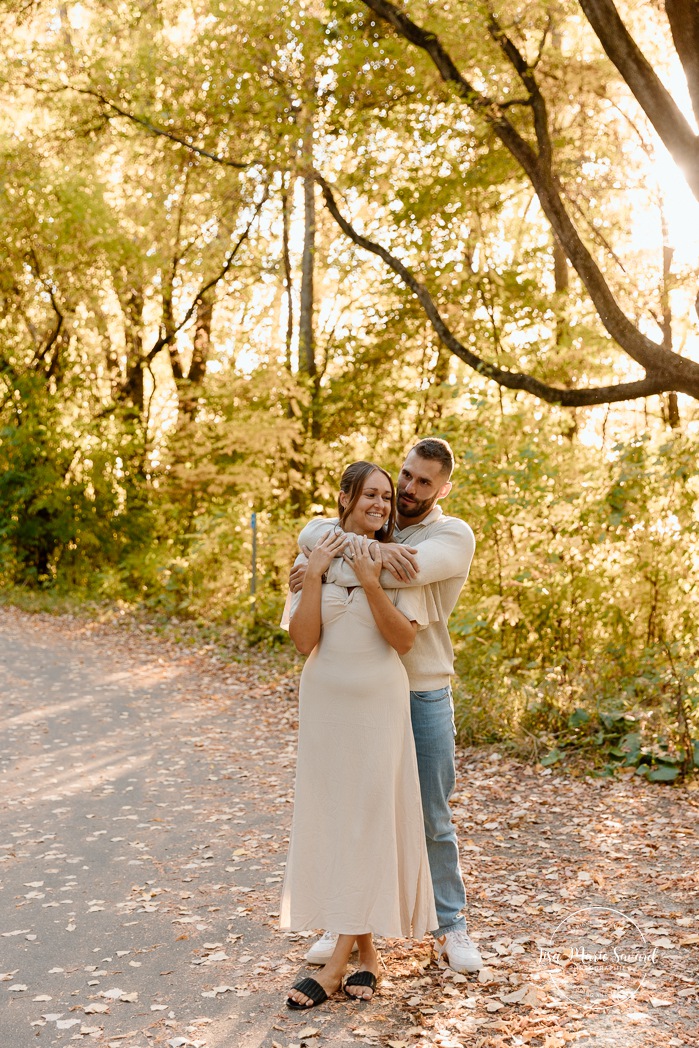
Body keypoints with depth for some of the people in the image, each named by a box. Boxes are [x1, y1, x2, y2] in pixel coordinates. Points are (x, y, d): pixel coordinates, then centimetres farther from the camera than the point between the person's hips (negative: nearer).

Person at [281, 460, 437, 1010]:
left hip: (379, 703, -2)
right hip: (325, 702, 2)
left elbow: (404, 639, -10)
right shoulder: (315, 555, 1)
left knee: (369, 820, -4)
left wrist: (371, 582, -20)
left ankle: (340, 961, 0)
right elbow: (303, 640, -7)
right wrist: (315, 575, -15)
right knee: (330, 817, 6)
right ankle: (366, 951, 19)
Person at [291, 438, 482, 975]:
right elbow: (312, 533, -11)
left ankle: (451, 927, 21)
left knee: (434, 819, 7)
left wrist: (326, 569, -20)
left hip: (425, 694, -3)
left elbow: (401, 572, -26)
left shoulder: (454, 536, -7)